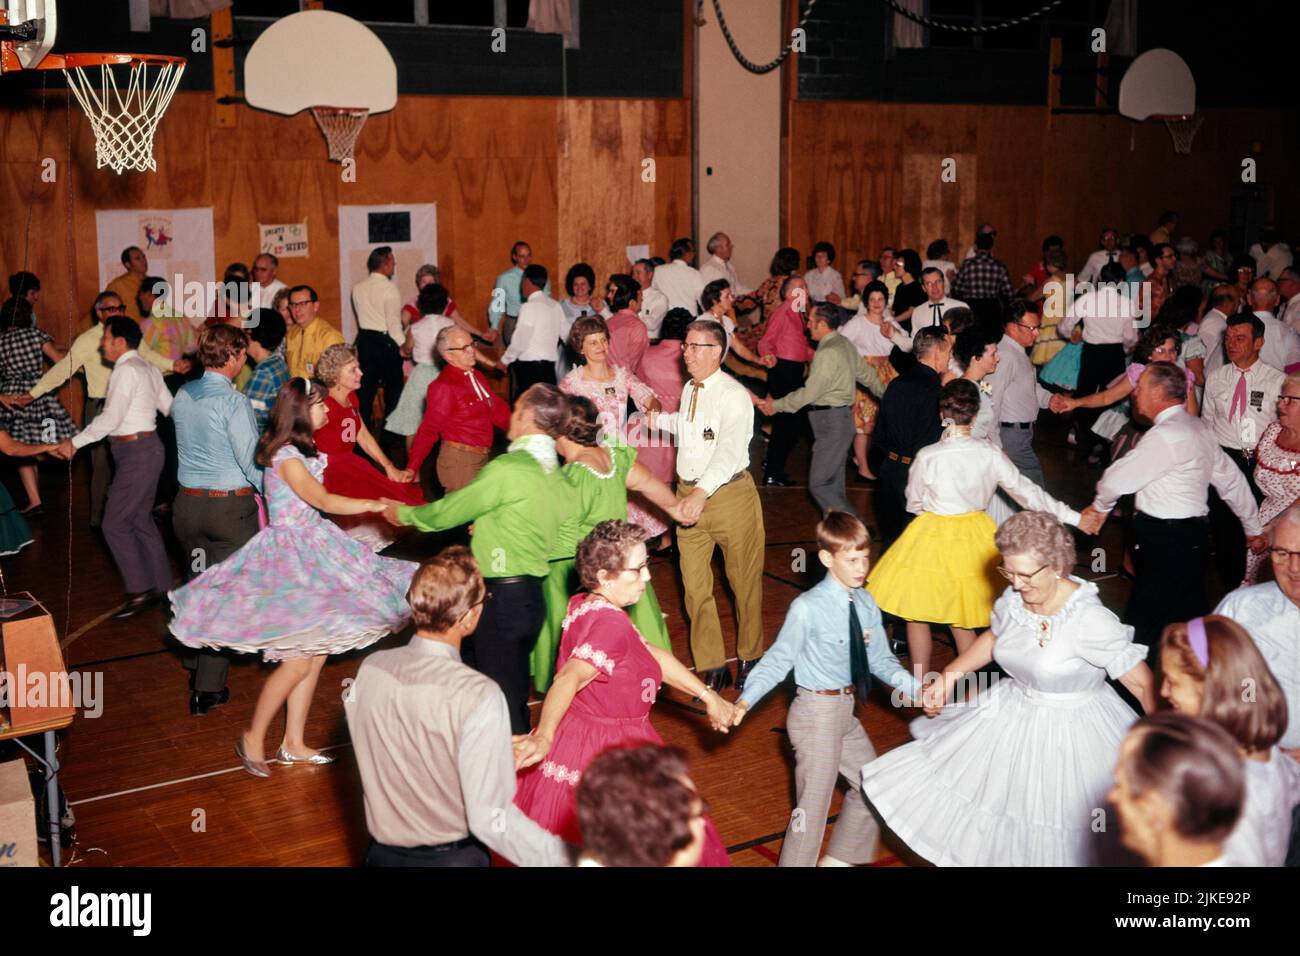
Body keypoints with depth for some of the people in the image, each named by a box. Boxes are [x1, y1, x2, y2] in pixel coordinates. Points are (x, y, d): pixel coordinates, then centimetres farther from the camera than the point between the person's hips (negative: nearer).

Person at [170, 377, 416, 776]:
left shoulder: (302, 452, 11)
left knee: (315, 653, 11)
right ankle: (253, 737, 10)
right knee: (299, 661, -9)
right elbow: (324, 501, -25)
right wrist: (374, 505, -29)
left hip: (311, 550, 10)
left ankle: (293, 744, 20)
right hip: (289, 553, -10)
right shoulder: (285, 457, -18)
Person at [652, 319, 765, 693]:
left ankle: (750, 659, 29)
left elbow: (729, 450, -29)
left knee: (744, 582, 9)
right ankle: (713, 669, 18)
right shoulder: (689, 389, 10)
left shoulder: (733, 395, -16)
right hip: (688, 495, 7)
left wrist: (702, 493, -40)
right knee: (695, 585, 6)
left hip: (729, 494, -7)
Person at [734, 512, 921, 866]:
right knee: (814, 802, -1)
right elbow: (779, 660, -18)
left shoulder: (866, 604, 0)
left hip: (846, 710, 8)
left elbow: (880, 660, 7)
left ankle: (839, 859, 41)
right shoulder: (807, 608, -19)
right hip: (816, 712, -8)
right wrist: (744, 702, -29)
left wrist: (916, 689, -5)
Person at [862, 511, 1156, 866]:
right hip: (1014, 716, 6)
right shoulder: (1015, 598, -8)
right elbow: (993, 637, 14)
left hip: (1071, 734, -6)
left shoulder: (1090, 620, -27)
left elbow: (1144, 683, -22)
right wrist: (948, 677, 4)